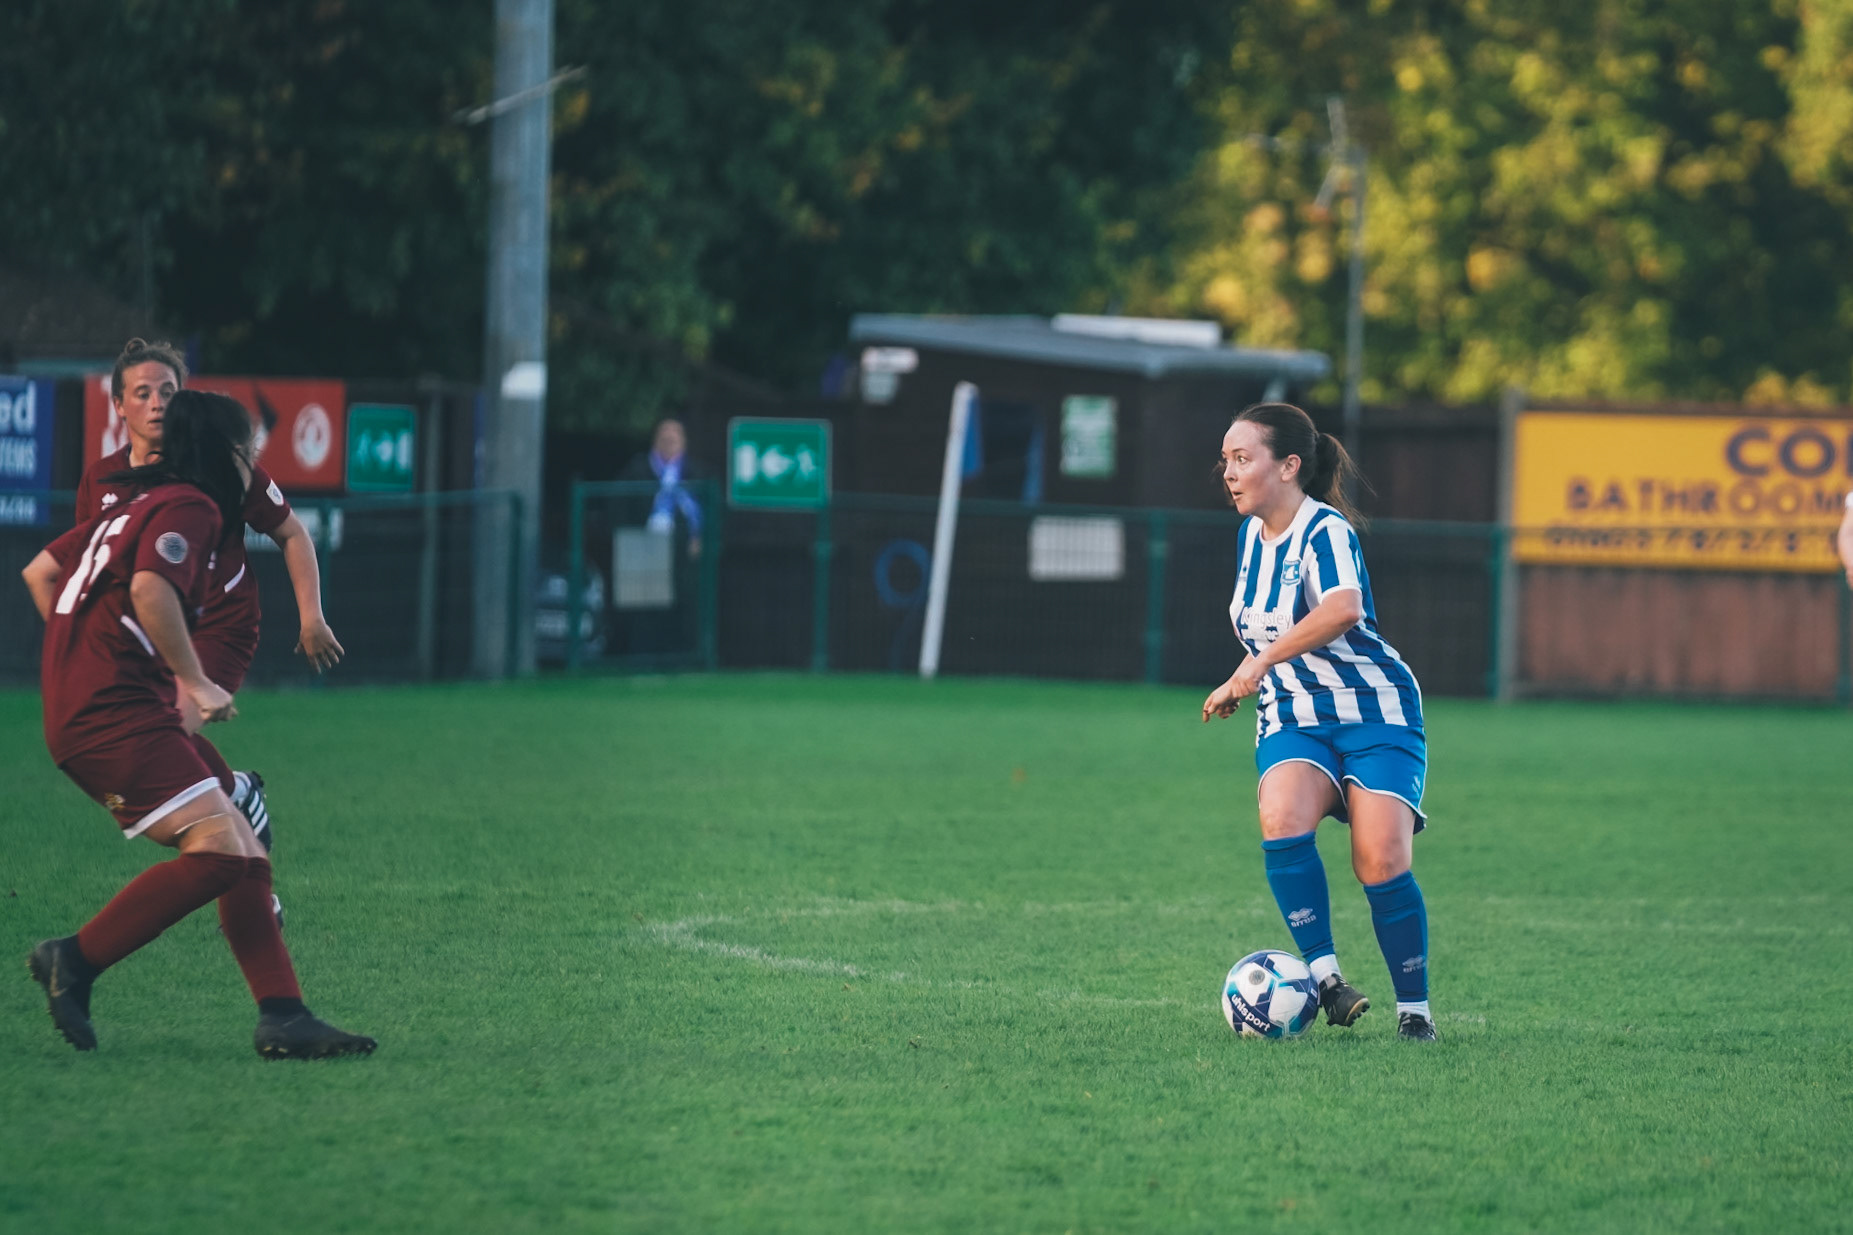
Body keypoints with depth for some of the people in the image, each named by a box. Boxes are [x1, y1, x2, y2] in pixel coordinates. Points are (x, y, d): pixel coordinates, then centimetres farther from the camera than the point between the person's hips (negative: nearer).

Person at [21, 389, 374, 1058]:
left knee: (245, 855, 4)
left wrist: (81, 661, 34)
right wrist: (196, 683, -15)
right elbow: (150, 589, -24)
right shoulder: (190, 507, -6)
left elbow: (40, 572, 29)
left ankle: (283, 1018, -3)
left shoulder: (136, 504, 23)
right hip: (118, 716, -10)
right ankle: (75, 961, -14)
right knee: (218, 851, -22)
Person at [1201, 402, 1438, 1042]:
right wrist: (1241, 687, 26)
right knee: (1281, 821, -27)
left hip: (1374, 711, -6)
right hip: (1292, 721, 6)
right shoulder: (1253, 532, 7)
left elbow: (1343, 609, -41)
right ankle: (1324, 976, -22)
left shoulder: (1324, 531, -18)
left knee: (1381, 865, -17)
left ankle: (1414, 1010, 2)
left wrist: (1258, 663, -41)